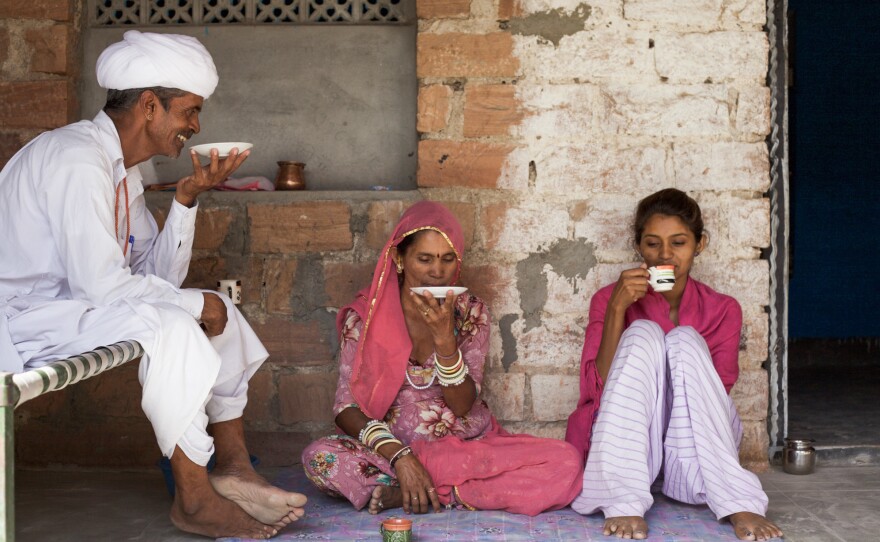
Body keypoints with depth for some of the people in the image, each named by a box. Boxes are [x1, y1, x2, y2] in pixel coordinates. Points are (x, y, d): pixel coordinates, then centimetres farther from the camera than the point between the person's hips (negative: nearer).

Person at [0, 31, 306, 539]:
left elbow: (156, 277, 7)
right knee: (172, 325, -28)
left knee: (220, 311, 5)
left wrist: (187, 199, -5)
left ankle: (233, 467, 2)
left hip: (71, 303, 10)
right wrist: (194, 304, -16)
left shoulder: (122, 168, 10)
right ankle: (195, 498, -18)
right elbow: (100, 283, -28)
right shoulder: (78, 159, -21)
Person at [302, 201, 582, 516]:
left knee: (566, 461, -25)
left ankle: (411, 496, -22)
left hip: (470, 447, 2)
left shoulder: (470, 313, 2)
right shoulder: (364, 317, -2)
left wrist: (445, 338, -21)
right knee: (319, 457, -32)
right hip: (396, 447, -2)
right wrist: (399, 456, -24)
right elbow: (346, 408, -8)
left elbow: (462, 406, -6)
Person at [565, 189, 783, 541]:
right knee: (642, 334, -23)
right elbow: (600, 388, -11)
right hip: (626, 443, -1)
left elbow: (716, 397, -1)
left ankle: (737, 502, -35)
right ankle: (623, 501, -37)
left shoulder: (723, 311, 5)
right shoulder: (610, 300, 2)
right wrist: (617, 310, -21)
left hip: (694, 456, 1)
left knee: (684, 340, -22)